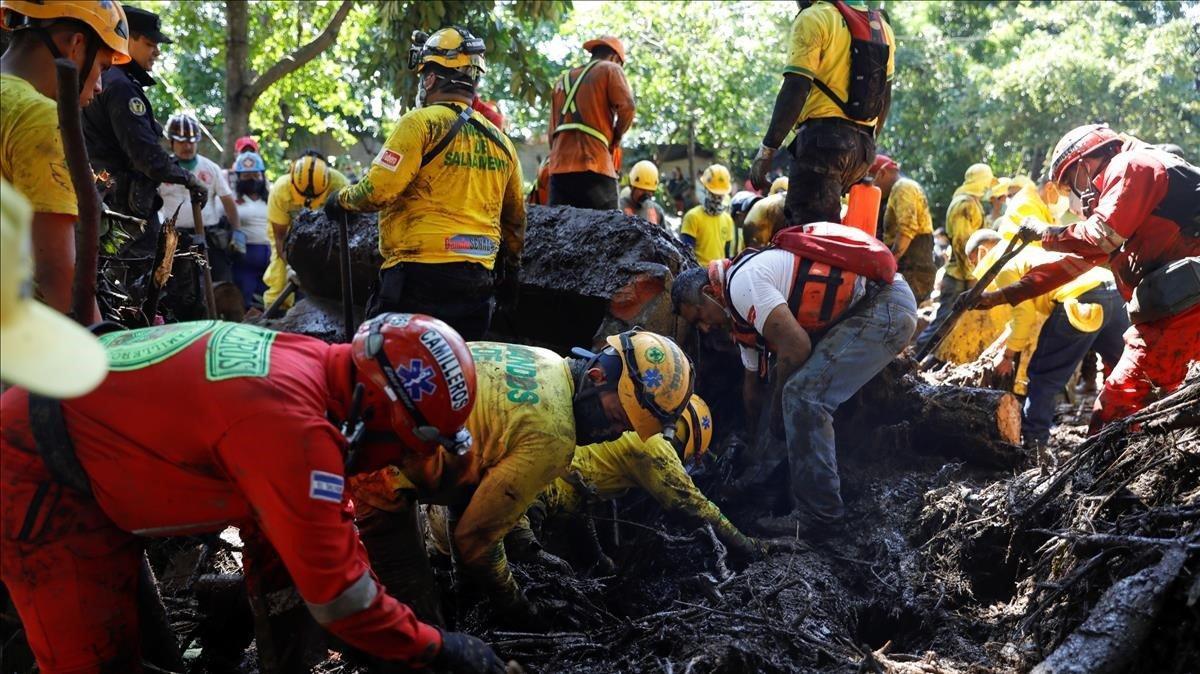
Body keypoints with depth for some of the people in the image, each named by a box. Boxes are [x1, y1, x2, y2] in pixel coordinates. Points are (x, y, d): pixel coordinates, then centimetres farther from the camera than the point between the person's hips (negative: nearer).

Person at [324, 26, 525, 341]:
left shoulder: (421, 123, -8)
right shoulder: (500, 140, 13)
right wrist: (511, 268, 33)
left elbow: (378, 190, -14)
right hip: (479, 278, 7)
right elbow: (515, 218, 21)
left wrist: (341, 199, 7)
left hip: (421, 271, -6)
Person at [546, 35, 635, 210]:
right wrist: (616, 137, 8)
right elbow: (627, 106, -7)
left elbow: (552, 132, 22)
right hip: (593, 167, -6)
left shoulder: (562, 80, 26)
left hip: (559, 168, 6)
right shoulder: (610, 69, 9)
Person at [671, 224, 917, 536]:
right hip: (863, 311, 11)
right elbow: (752, 382, 28)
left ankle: (819, 516, -10)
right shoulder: (743, 314, 16)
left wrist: (777, 406, -5)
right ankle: (766, 472, 24)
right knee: (786, 381, 17)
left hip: (886, 308, -11)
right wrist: (756, 438, 38)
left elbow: (796, 346, -21)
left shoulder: (742, 281, -15)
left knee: (803, 396, -17)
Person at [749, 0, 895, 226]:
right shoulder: (881, 26, 20)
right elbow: (885, 97, 22)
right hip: (863, 145, 8)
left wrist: (767, 148, -15)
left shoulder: (813, 18, -4)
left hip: (823, 139, -8)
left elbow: (795, 88, -14)